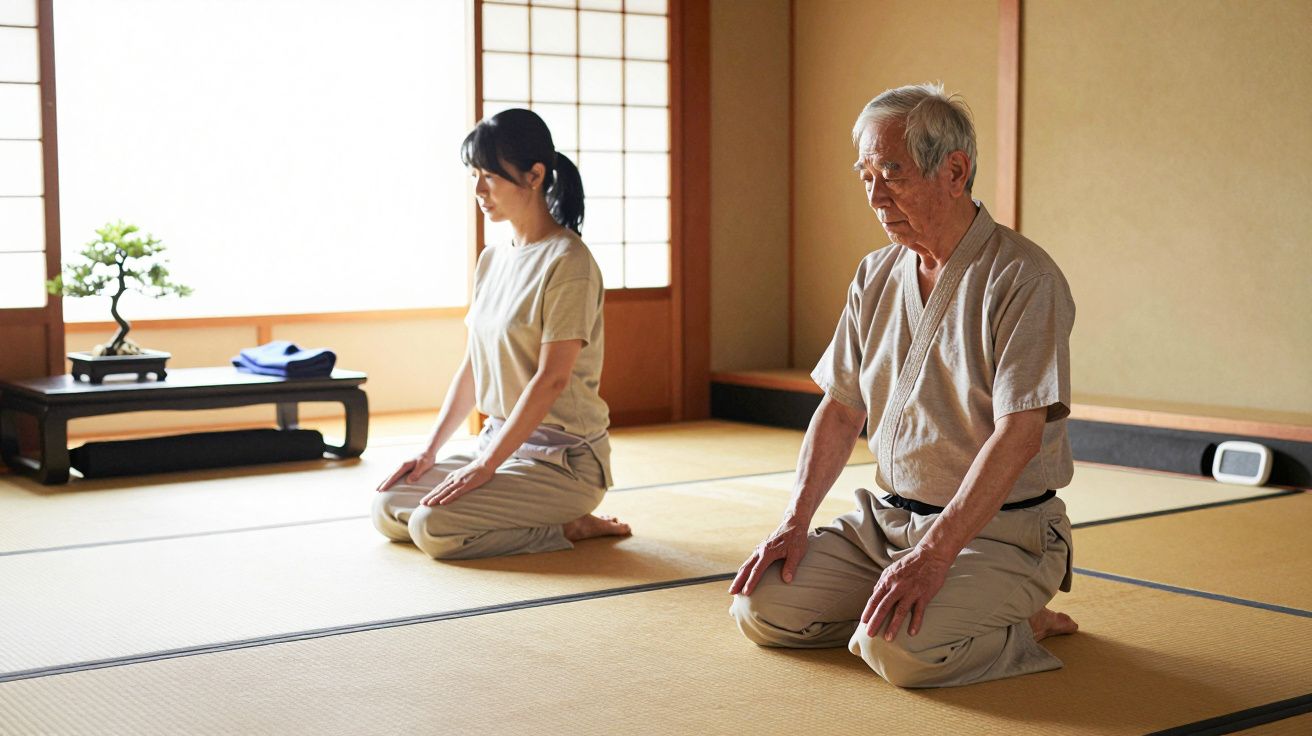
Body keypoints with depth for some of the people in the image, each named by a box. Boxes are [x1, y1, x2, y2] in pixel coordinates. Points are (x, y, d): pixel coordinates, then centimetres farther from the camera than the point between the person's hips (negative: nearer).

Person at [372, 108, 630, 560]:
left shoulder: (567, 264, -16)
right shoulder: (493, 260, 10)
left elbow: (551, 380, -21)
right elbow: (472, 365, 13)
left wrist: (485, 466, -20)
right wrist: (430, 450, 5)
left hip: (563, 459, -8)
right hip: (501, 441, 9)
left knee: (433, 527, -23)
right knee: (387, 510, -1)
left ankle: (571, 527, -4)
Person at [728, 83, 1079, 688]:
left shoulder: (1022, 277, -15)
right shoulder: (876, 276, 8)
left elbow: (1019, 434, -22)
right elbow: (840, 409, 11)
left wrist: (934, 553, -29)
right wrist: (795, 521, -1)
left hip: (1001, 530, -7)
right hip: (887, 519, 8)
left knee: (900, 649, -31)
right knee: (761, 604, -6)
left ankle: (1017, 626, 1)